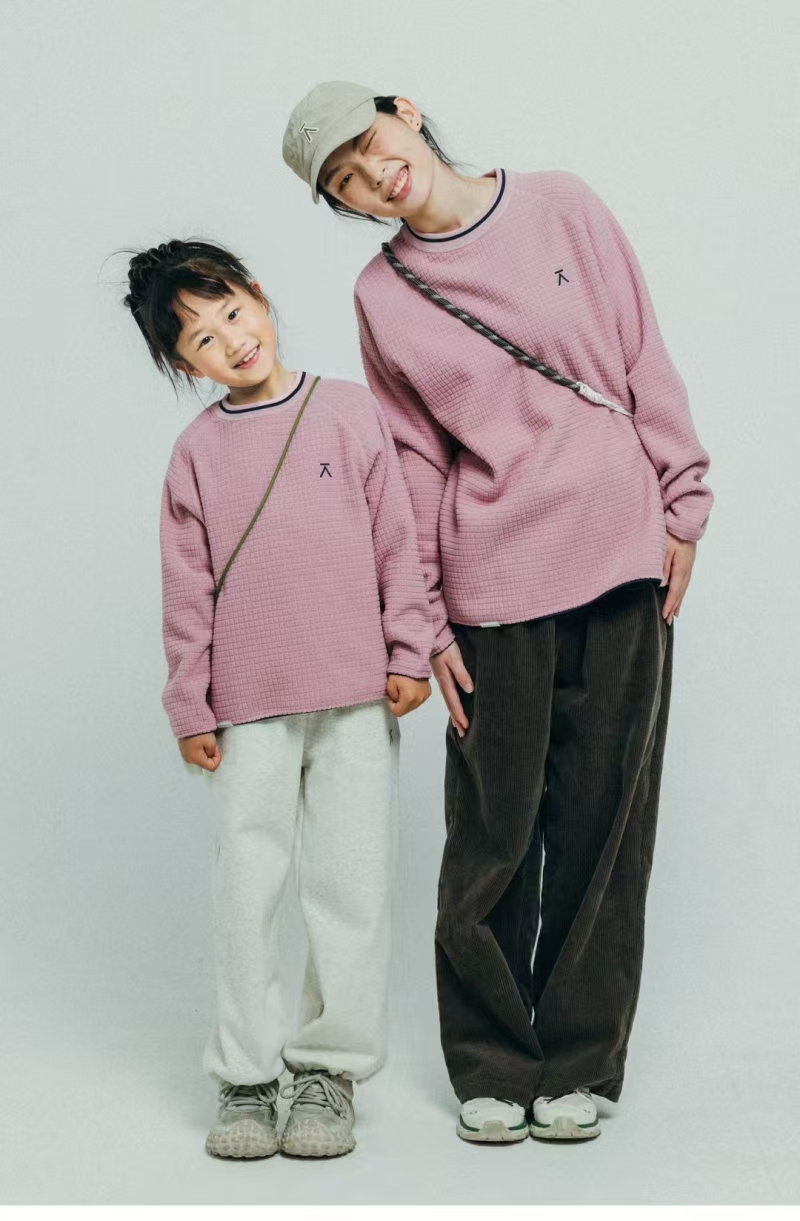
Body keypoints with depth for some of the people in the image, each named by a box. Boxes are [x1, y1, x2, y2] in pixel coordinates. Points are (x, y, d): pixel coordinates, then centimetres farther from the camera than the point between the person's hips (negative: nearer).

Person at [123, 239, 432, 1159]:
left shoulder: (349, 411, 2)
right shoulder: (197, 450, 4)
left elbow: (396, 539, 5)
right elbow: (187, 589, 5)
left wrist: (409, 651, 2)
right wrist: (189, 704, 3)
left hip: (357, 698, 0)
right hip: (249, 704, 0)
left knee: (352, 884, 4)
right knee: (247, 887, 2)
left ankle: (329, 1068, 16)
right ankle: (245, 1076, 14)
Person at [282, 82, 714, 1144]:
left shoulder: (562, 207, 4)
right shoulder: (383, 296, 4)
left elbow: (644, 359, 7)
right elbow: (414, 464, 5)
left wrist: (682, 504, 3)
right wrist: (423, 622, 2)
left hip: (623, 561, 1)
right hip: (494, 583, 0)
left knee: (603, 819, 5)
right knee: (495, 831, 3)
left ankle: (579, 1064, 18)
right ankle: (492, 1067, 19)